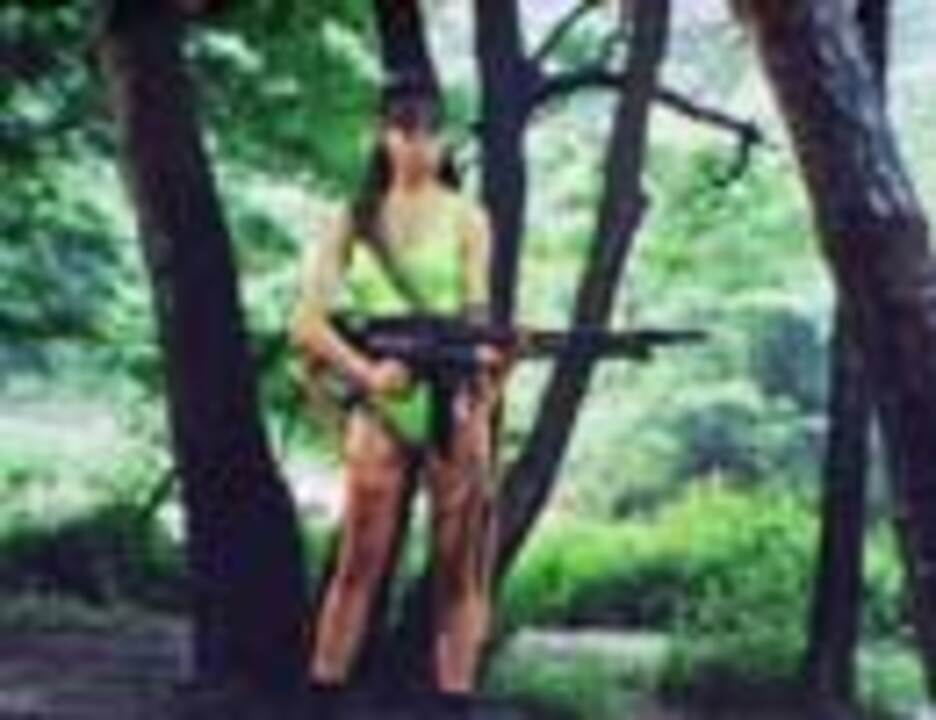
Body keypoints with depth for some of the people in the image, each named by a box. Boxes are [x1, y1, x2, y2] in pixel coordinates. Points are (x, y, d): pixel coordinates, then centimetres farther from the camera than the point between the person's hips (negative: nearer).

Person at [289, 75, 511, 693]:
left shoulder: (467, 218, 5)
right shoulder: (355, 220, 8)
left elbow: (478, 313, -6)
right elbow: (308, 321, 0)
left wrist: (484, 363, -28)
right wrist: (367, 372, -16)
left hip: (455, 405, -1)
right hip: (380, 408, 1)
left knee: (458, 567, 1)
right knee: (359, 563, 1)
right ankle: (323, 688, 6)